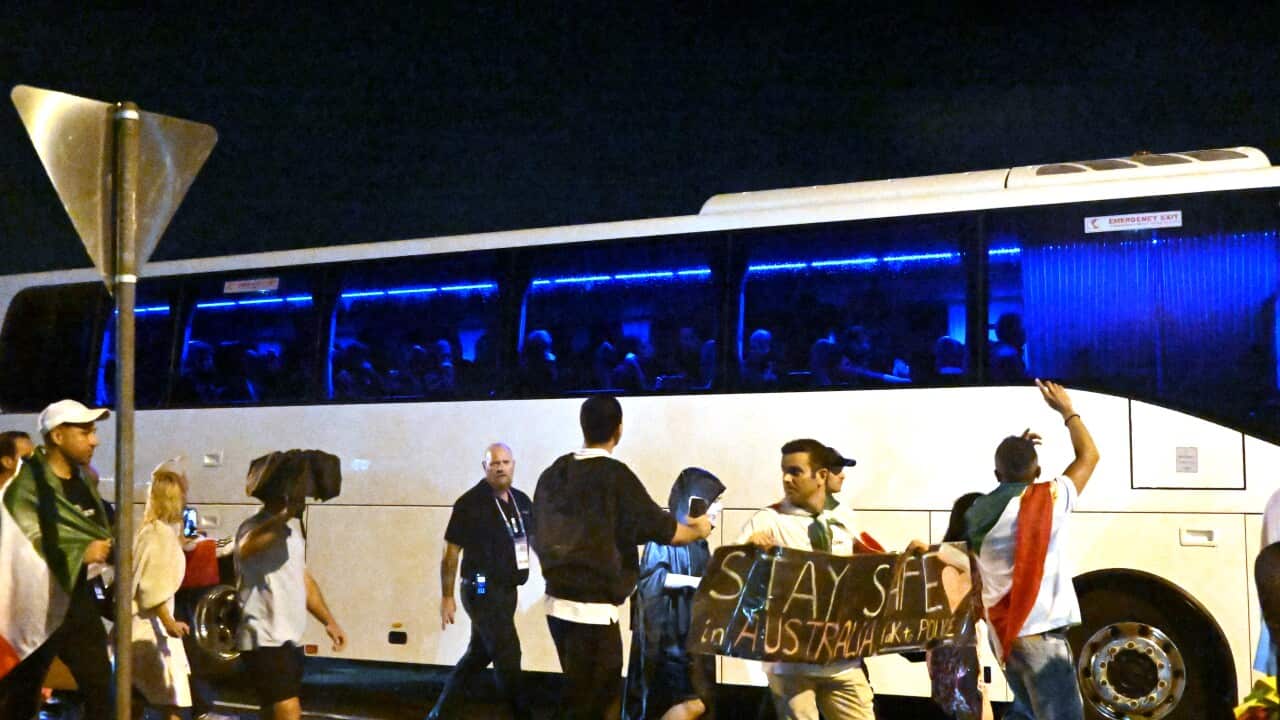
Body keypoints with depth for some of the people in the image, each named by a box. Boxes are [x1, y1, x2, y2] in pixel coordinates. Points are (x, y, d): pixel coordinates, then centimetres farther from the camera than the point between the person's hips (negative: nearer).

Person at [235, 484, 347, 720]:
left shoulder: (292, 527, 13)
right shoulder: (255, 527, -16)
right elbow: (246, 549, -42)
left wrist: (329, 621, 14)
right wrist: (285, 514, -52)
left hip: (290, 639, 9)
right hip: (265, 640, -9)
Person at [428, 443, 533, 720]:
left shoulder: (522, 501, 6)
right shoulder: (470, 504, -11)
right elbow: (451, 552, -9)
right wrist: (447, 596, -10)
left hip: (507, 590, 7)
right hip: (483, 591, -7)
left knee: (479, 653, 16)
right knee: (508, 656, -6)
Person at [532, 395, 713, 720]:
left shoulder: (553, 474, 6)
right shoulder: (615, 475, -13)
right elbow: (661, 529, -8)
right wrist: (697, 530, 11)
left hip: (558, 602, 7)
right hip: (593, 608, -7)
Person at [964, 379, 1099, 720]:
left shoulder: (980, 511, 3)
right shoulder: (1047, 498, -10)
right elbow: (1089, 455, 5)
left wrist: (1015, 450, 26)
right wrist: (1067, 411, 17)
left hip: (1006, 632, 7)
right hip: (1039, 632, -7)